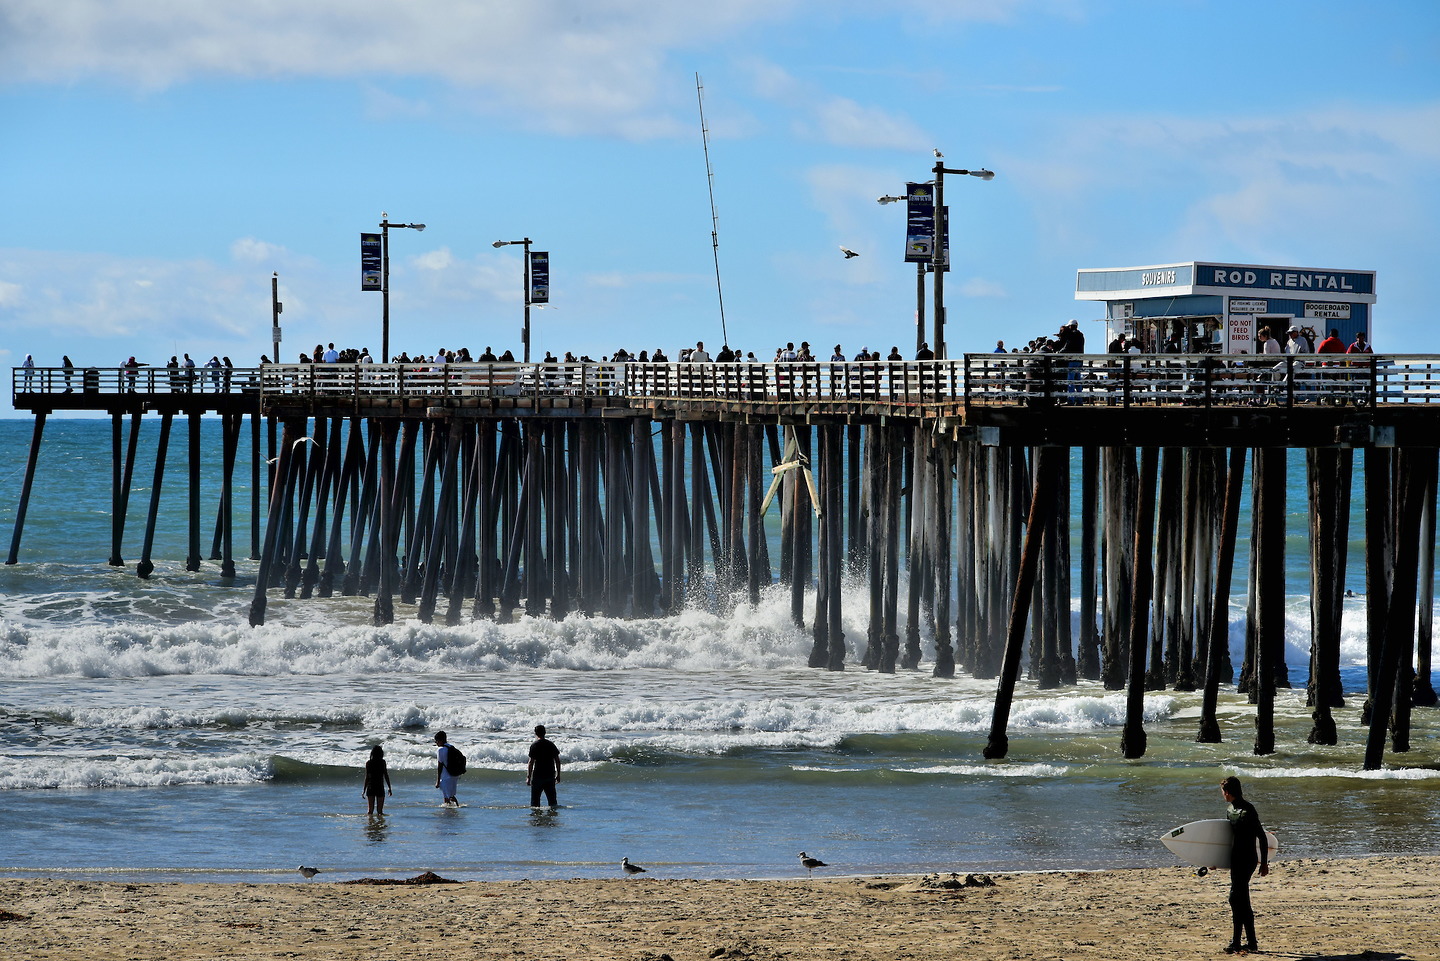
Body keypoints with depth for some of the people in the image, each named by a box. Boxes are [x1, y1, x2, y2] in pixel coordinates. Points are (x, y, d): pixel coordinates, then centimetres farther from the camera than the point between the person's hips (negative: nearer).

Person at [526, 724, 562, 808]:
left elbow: (531, 762, -12)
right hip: (550, 775, 4)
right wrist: (558, 775, 15)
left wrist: (528, 777, -8)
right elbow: (557, 760, 7)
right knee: (552, 799, 10)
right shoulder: (551, 744, 5)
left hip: (538, 775, -4)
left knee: (535, 801, 3)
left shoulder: (534, 745, -8)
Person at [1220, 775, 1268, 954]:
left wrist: (1264, 864, -12)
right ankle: (1251, 942, 17)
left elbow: (1261, 837, -13)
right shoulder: (1231, 810, 13)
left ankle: (1235, 942, -13)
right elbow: (1227, 835, 24)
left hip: (1247, 859, -9)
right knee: (1243, 901, 11)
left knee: (1236, 898, -13)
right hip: (1236, 859, 9)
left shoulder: (1248, 810, -14)